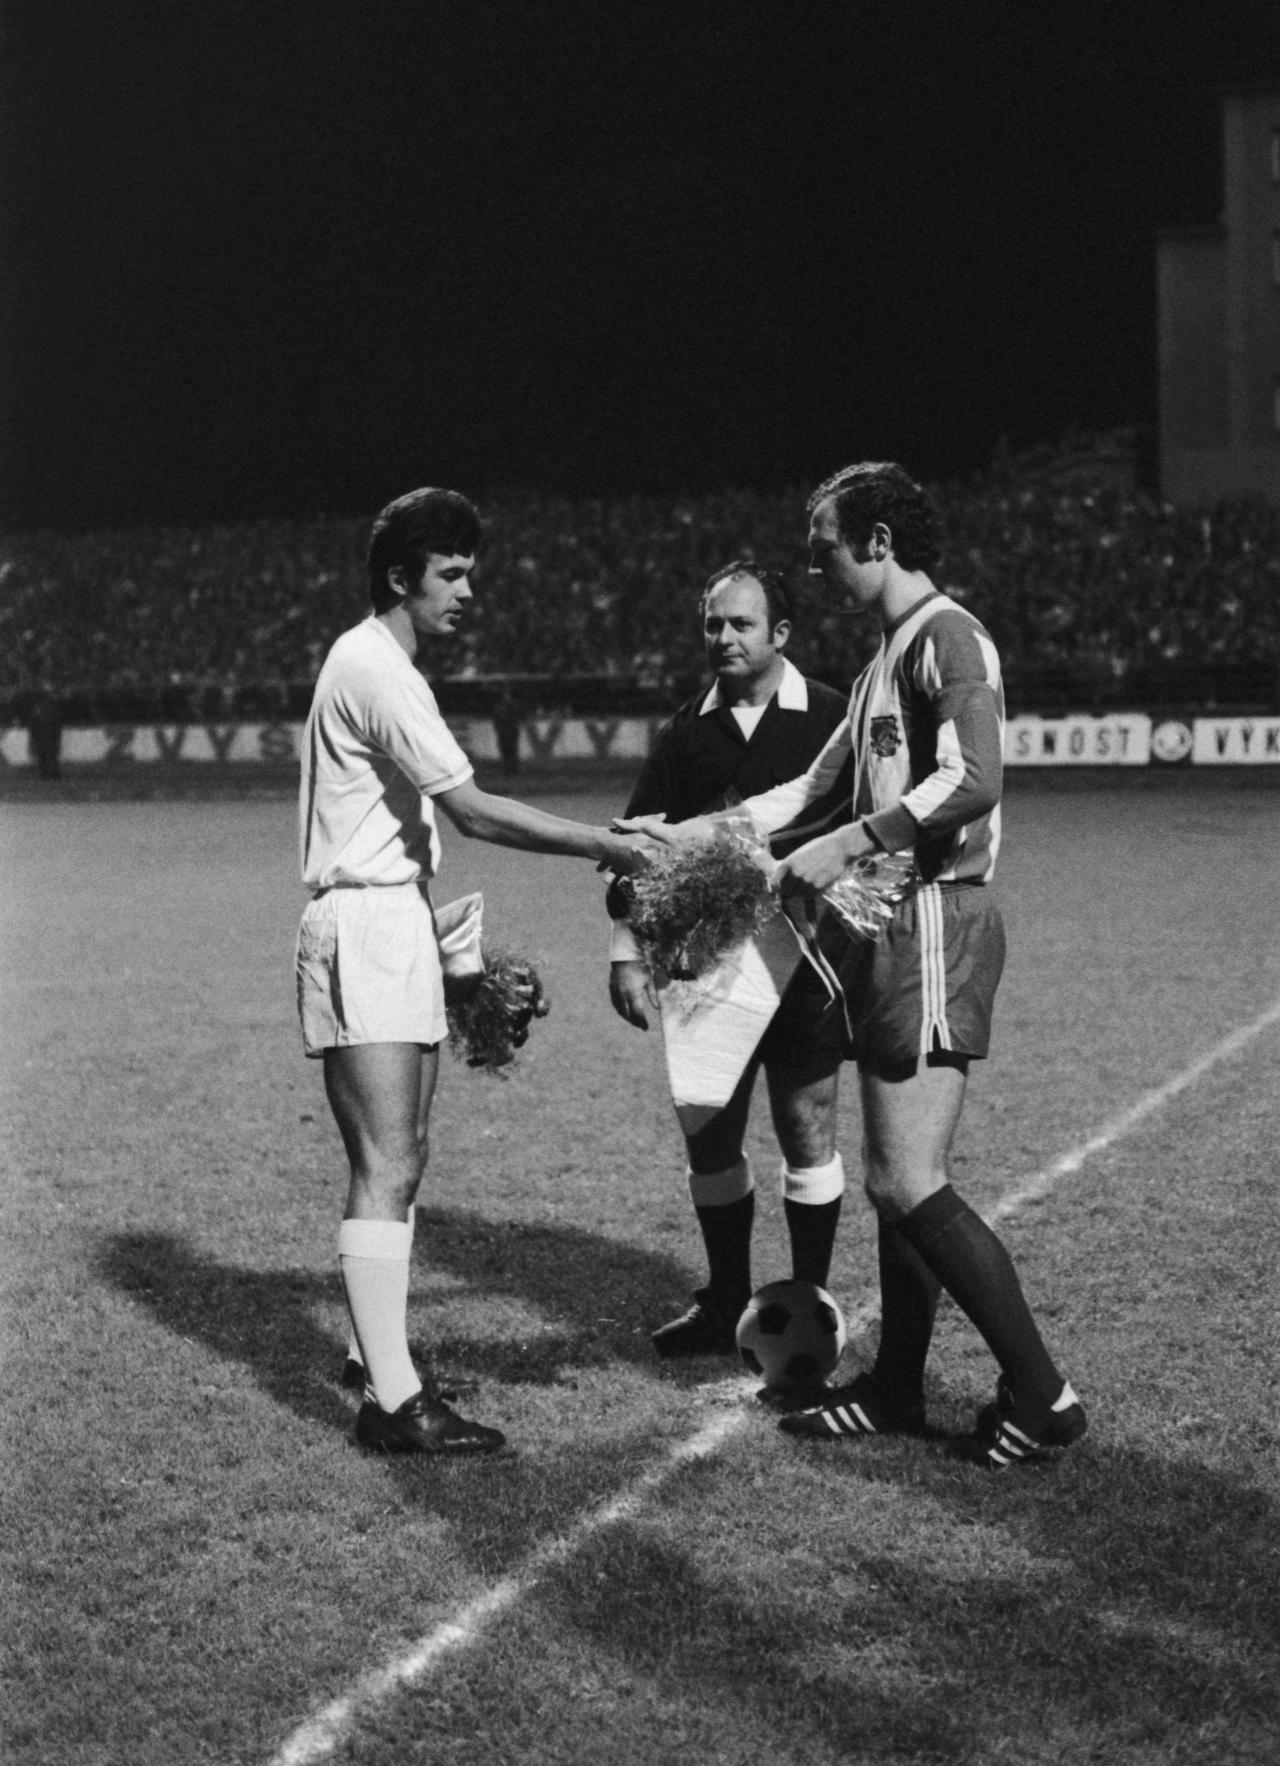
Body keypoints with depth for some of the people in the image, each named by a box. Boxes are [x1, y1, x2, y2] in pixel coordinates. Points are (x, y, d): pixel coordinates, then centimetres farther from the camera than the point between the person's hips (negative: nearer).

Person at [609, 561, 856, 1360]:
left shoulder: (831, 718, -2)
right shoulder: (687, 730, 9)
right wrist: (627, 948, 3)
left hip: (804, 958, -4)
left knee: (807, 1136, 2)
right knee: (709, 1136, 8)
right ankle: (725, 1302, 22)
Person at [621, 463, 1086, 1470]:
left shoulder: (946, 637, -10)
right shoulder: (888, 656, 21)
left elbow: (974, 778, -25)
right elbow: (814, 785, 27)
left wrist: (846, 847, -22)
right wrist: (684, 837, 22)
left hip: (935, 921, -10)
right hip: (897, 927, 10)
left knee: (909, 1182, -11)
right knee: (897, 1178, 13)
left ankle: (1040, 1396, -5)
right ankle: (898, 1390, 21)